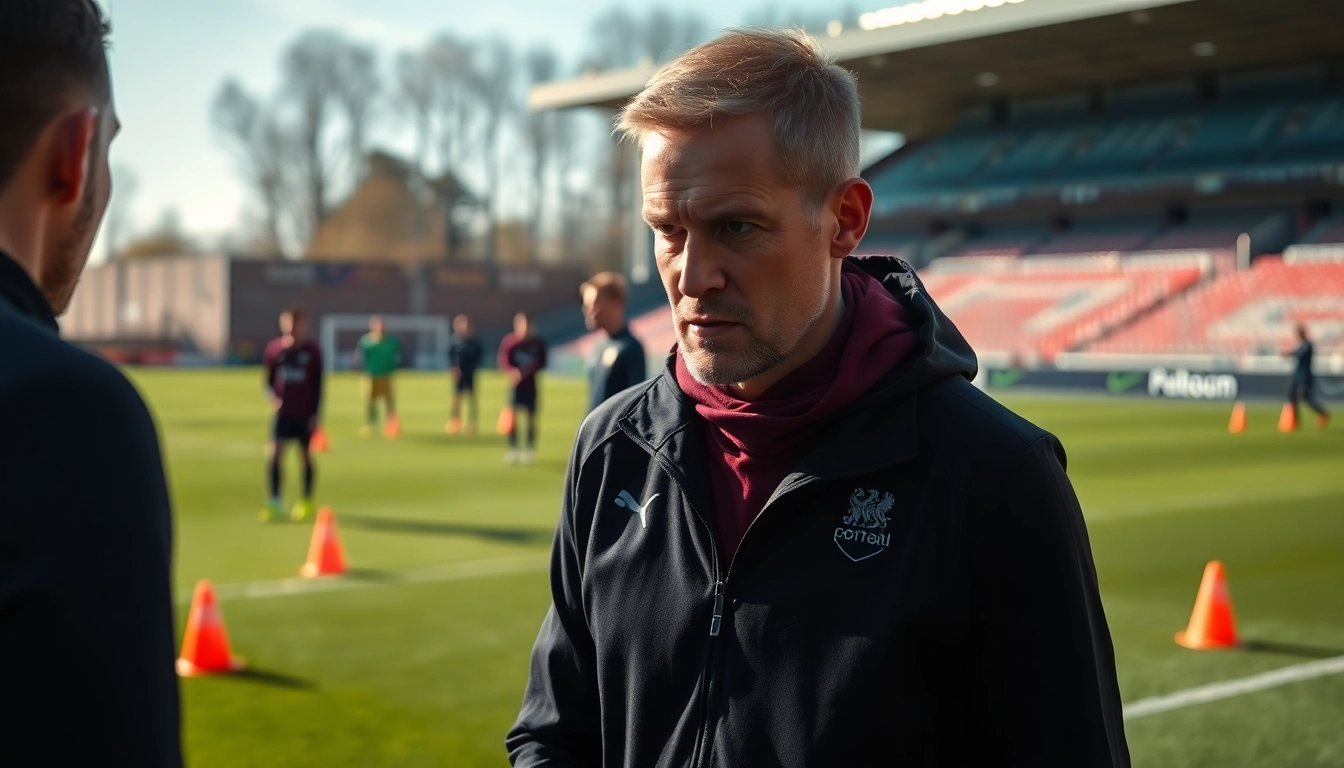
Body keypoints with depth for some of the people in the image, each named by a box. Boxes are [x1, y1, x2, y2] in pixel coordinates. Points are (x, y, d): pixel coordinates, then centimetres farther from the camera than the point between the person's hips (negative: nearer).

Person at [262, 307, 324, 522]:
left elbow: (318, 384, -1)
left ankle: (307, 502, 24)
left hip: (305, 414, -1)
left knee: (306, 454, 9)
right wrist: (272, 396, -12)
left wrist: (316, 414, -5)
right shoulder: (274, 349, 2)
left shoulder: (312, 350, -2)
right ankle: (274, 503, -10)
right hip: (283, 412, 1)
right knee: (274, 453, -13)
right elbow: (268, 380, 9)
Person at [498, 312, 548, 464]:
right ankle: (513, 450, 0)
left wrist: (524, 372, -19)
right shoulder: (509, 341, -2)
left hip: (531, 384, 0)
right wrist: (512, 372, -29)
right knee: (512, 416, -7)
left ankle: (529, 450, 13)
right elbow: (503, 361, -9)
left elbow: (541, 363, -5)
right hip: (515, 384, 0)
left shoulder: (538, 343, -1)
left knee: (531, 417, 4)